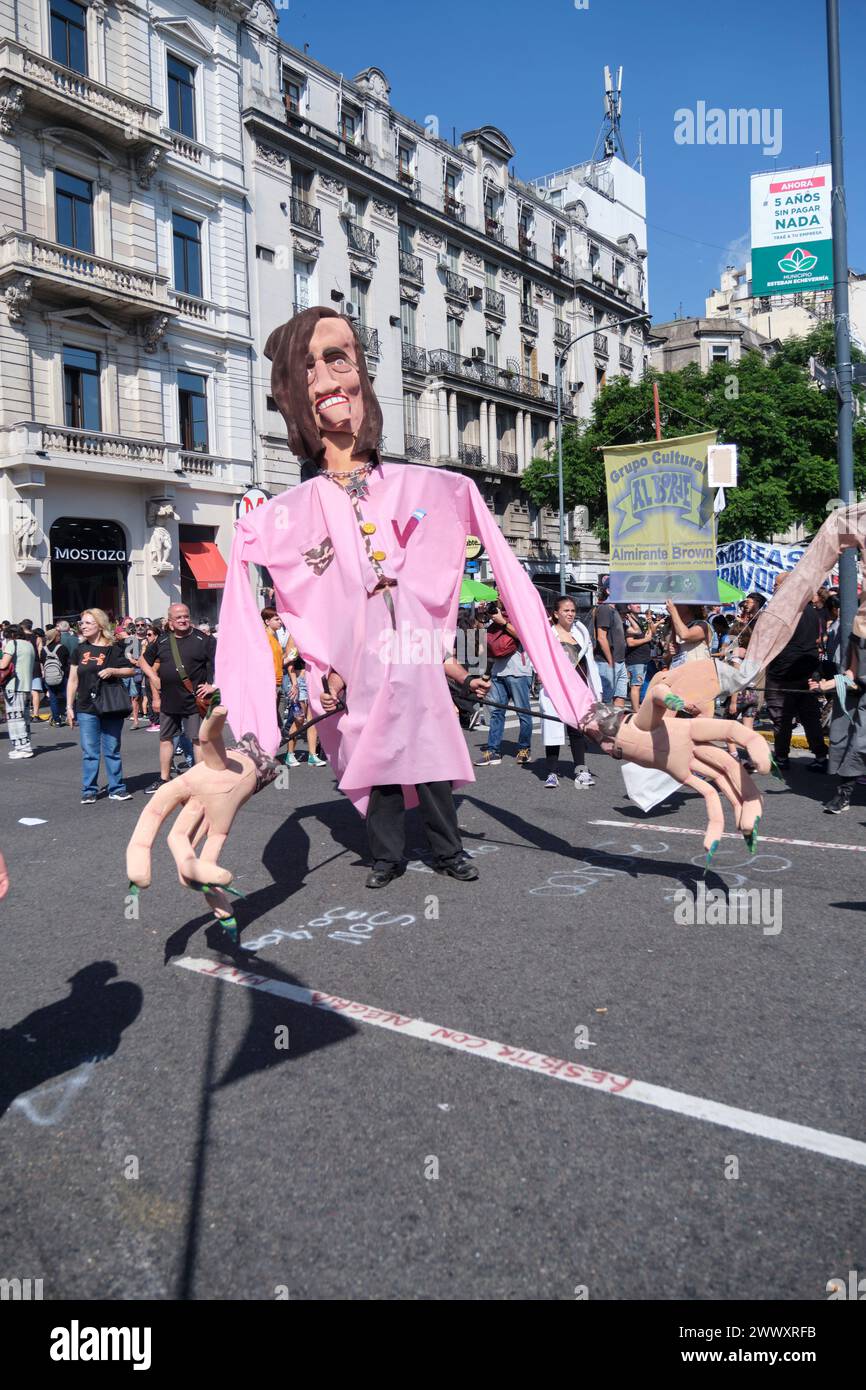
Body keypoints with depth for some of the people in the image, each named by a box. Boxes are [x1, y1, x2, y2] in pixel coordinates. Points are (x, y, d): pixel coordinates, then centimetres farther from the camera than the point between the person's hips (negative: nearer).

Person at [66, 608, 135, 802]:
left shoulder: (114, 648, 0)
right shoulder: (80, 650, 8)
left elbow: (130, 670, 4)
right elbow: (73, 680, 9)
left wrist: (112, 671, -15)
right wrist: (69, 707, 5)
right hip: (86, 708, 2)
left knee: (112, 750, 6)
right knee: (89, 752, 3)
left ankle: (116, 789, 13)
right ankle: (89, 790, 11)